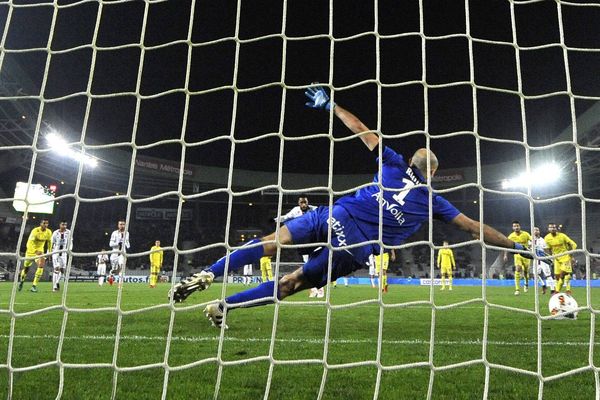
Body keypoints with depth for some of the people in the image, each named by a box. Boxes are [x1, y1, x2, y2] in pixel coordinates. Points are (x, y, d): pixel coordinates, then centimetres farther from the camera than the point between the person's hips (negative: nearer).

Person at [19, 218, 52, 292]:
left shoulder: (49, 232, -6)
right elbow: (30, 242, -30)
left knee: (41, 266, -20)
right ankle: (21, 281, 43)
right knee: (26, 267, 11)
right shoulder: (35, 231, -21)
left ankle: (34, 285, -16)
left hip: (40, 251, 2)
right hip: (31, 250, -2)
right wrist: (36, 251, -44)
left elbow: (49, 242, 12)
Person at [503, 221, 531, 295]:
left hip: (526, 254, 0)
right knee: (517, 270, -17)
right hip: (517, 255, 0)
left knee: (526, 271, 10)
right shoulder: (511, 236, -8)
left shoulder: (525, 234, -10)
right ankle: (517, 289, -16)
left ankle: (526, 283, 44)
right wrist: (505, 255, -14)